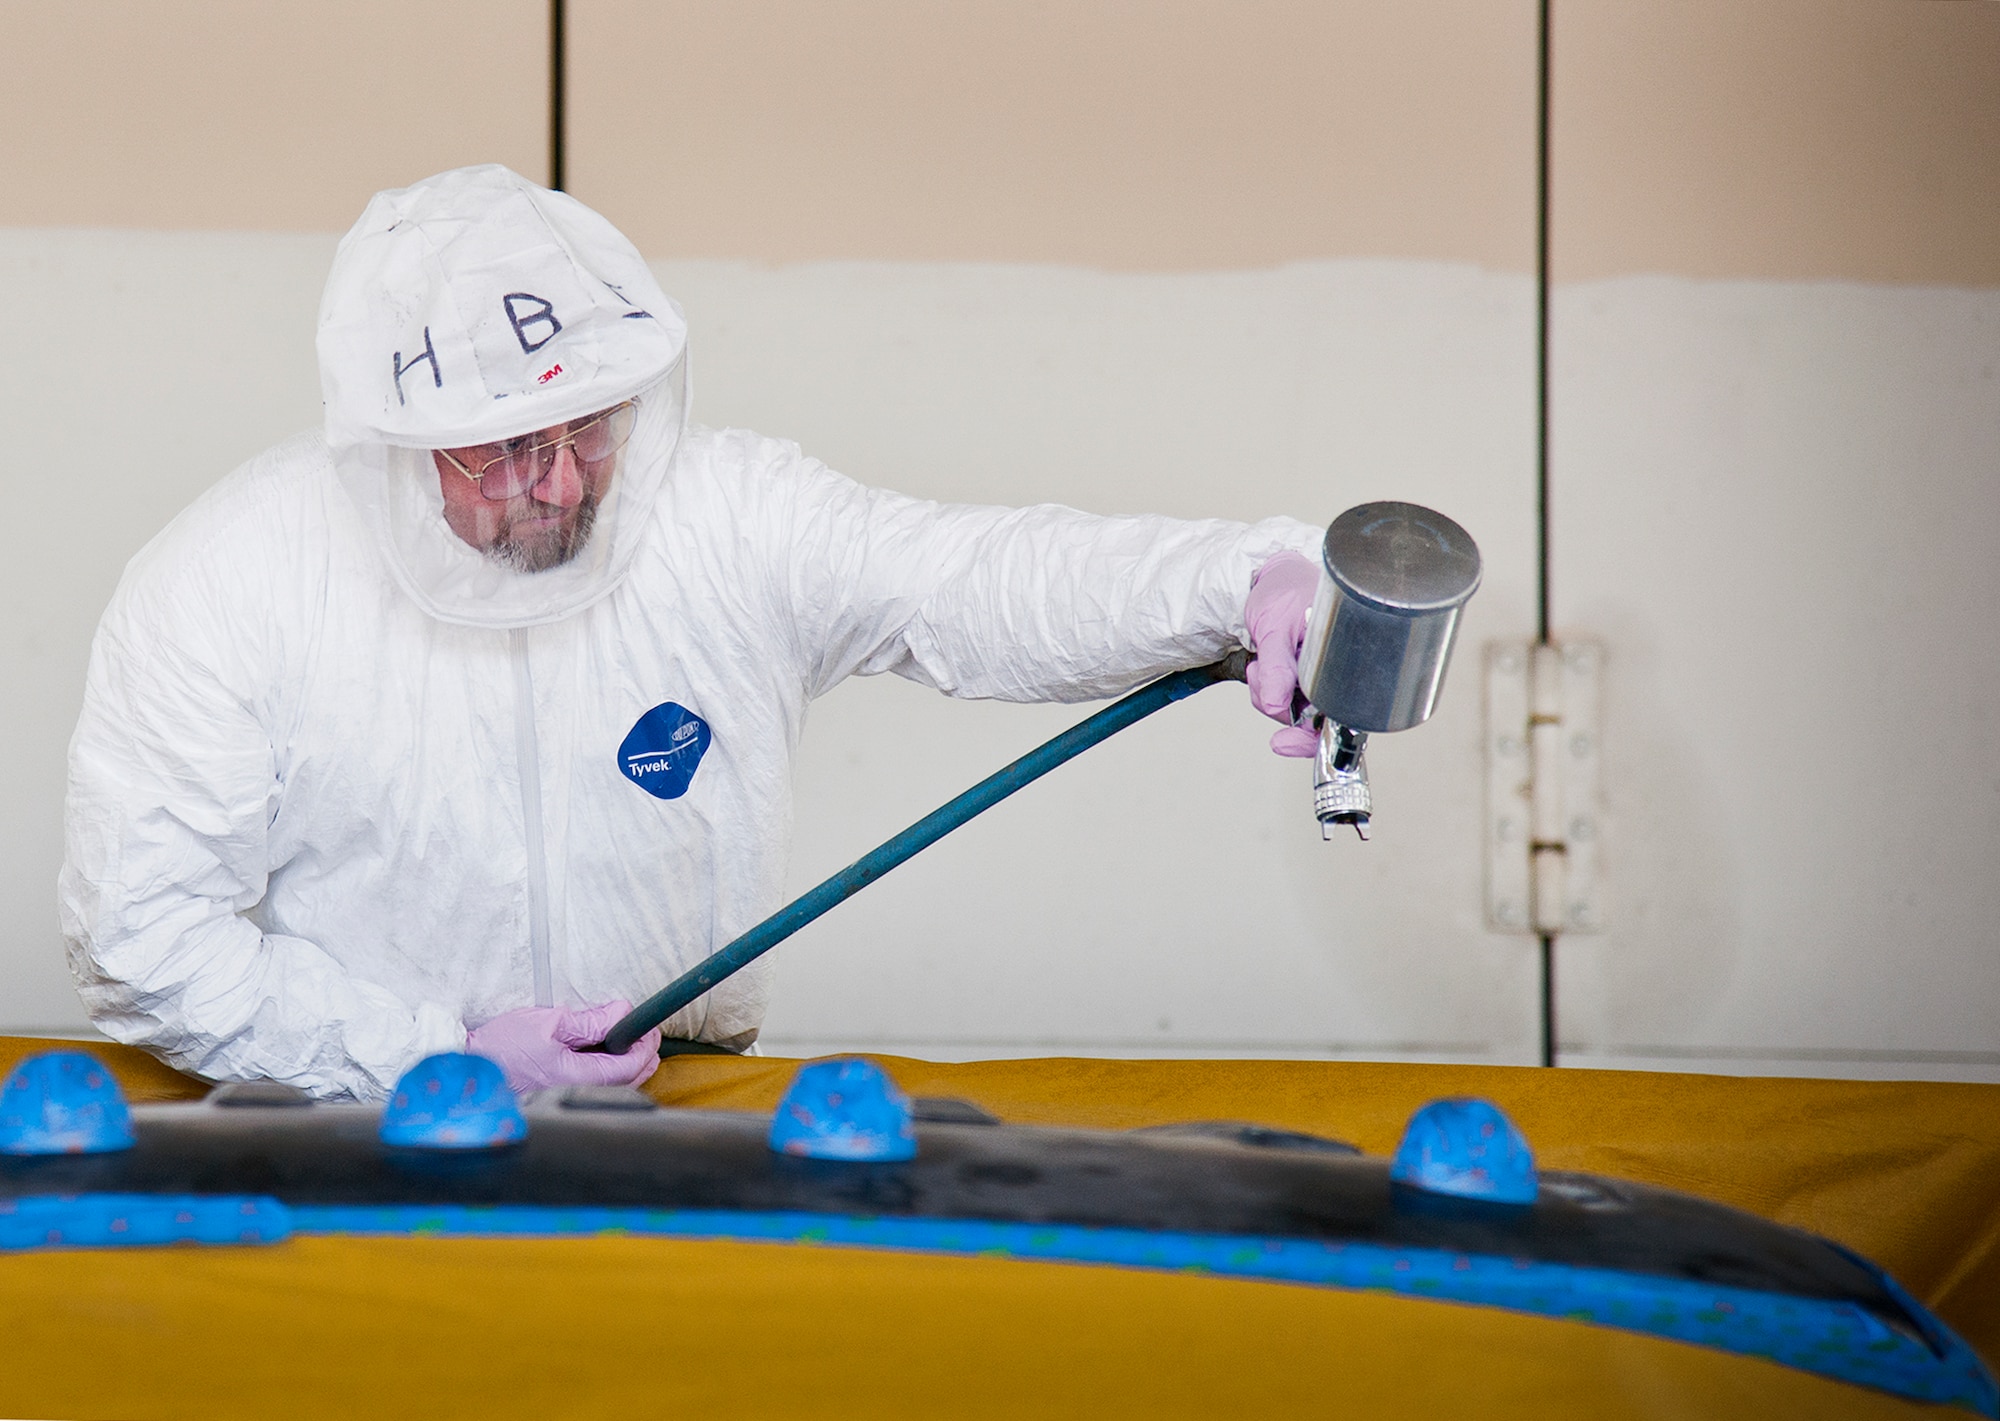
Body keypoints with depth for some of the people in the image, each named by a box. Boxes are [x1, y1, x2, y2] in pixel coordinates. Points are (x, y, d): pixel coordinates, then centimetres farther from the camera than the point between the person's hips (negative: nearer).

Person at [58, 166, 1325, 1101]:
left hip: (671, 1110, 2)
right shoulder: (223, 588, -10)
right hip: (339, 1138, -2)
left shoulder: (732, 514, -5)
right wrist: (447, 1058, -17)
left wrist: (1243, 582, -32)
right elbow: (139, 930, -10)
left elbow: (982, 580, -12)